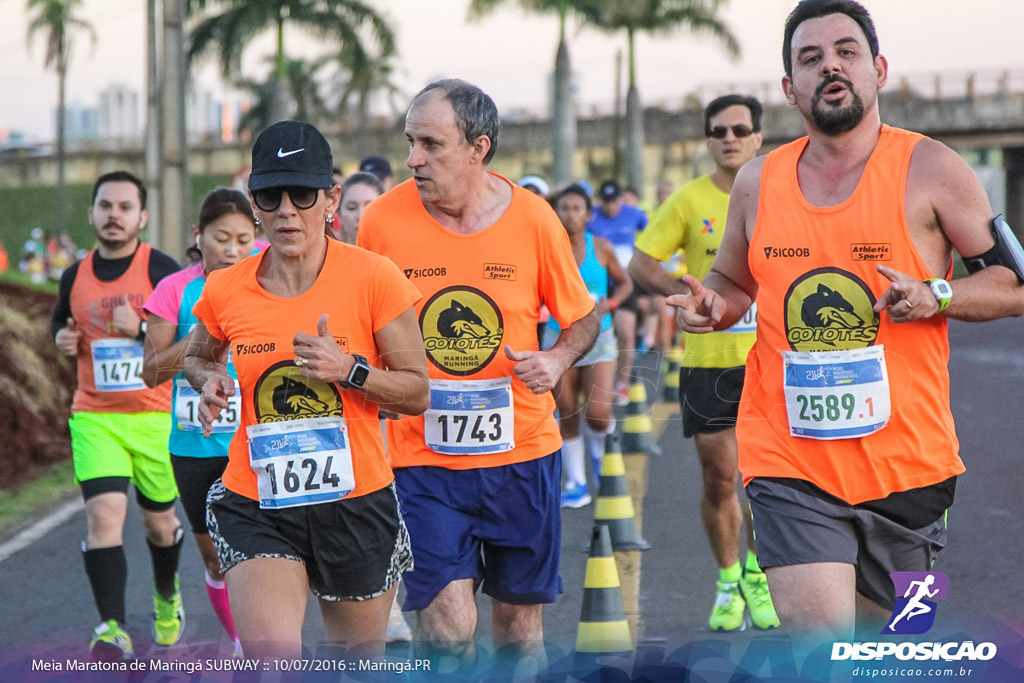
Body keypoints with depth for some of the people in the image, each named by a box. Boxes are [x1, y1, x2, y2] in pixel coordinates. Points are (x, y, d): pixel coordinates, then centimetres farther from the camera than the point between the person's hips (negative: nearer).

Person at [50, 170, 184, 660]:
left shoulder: (162, 271, -7)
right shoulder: (76, 276, 5)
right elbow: (61, 321, 24)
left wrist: (141, 329, -23)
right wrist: (63, 338, 1)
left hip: (155, 416, -1)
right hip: (95, 417, 1)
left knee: (159, 520, 15)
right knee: (104, 516, -17)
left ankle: (166, 594, 46)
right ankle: (113, 631, -19)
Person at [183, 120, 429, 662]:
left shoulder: (373, 278, -8)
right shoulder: (224, 292, -1)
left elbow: (417, 392, -3)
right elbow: (196, 357, 21)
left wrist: (349, 370, -20)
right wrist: (210, 382, -2)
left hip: (358, 501, 0)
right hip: (255, 506, 0)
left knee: (358, 661, 15)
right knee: (270, 664, -20)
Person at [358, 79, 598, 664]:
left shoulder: (533, 218, -4)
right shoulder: (383, 220, -5)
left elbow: (583, 319, 8)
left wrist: (557, 359, -11)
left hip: (522, 451, 1)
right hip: (424, 456, -1)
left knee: (521, 624, 12)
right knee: (446, 626, -13)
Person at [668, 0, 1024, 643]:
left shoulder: (930, 169, -3)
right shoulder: (758, 181, 7)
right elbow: (733, 281, 24)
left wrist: (937, 296, -17)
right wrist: (710, 304, 0)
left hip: (905, 462, -1)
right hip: (790, 461, 1)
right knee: (822, 646, -19)